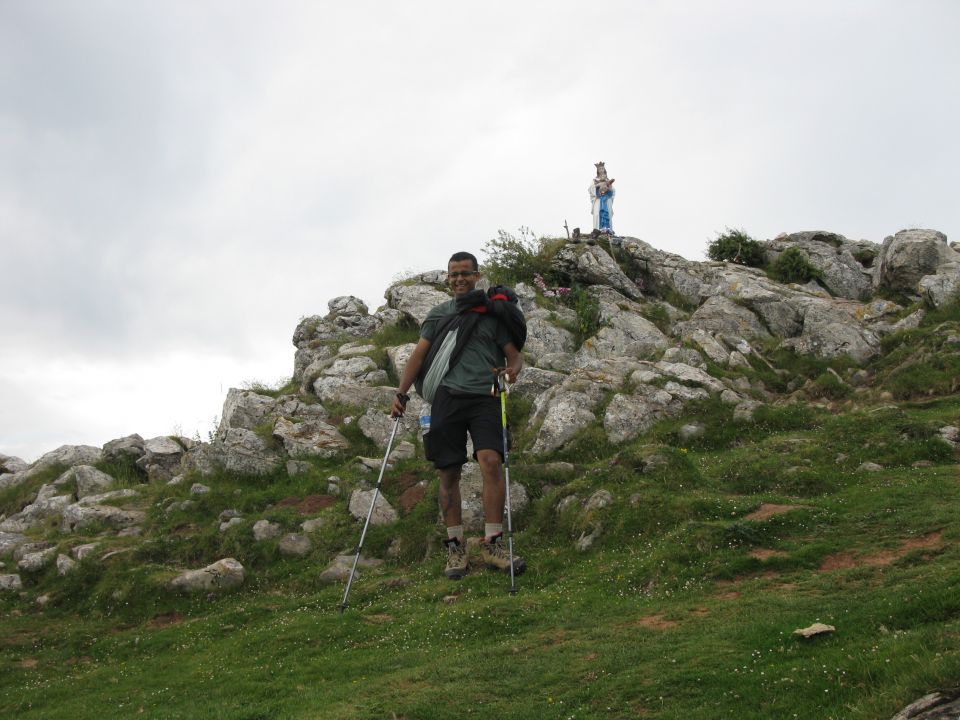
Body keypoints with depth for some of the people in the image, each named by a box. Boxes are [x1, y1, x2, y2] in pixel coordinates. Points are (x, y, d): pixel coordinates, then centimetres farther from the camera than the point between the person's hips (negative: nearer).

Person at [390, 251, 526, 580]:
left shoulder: (493, 312, 12)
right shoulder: (438, 314, 18)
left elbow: (514, 353, 8)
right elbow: (419, 353, 13)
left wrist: (512, 370, -16)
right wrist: (401, 393, 1)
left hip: (485, 396, -2)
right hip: (447, 395, 2)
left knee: (490, 461, -20)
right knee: (448, 473, 0)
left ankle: (493, 543, -14)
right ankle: (455, 547, 8)